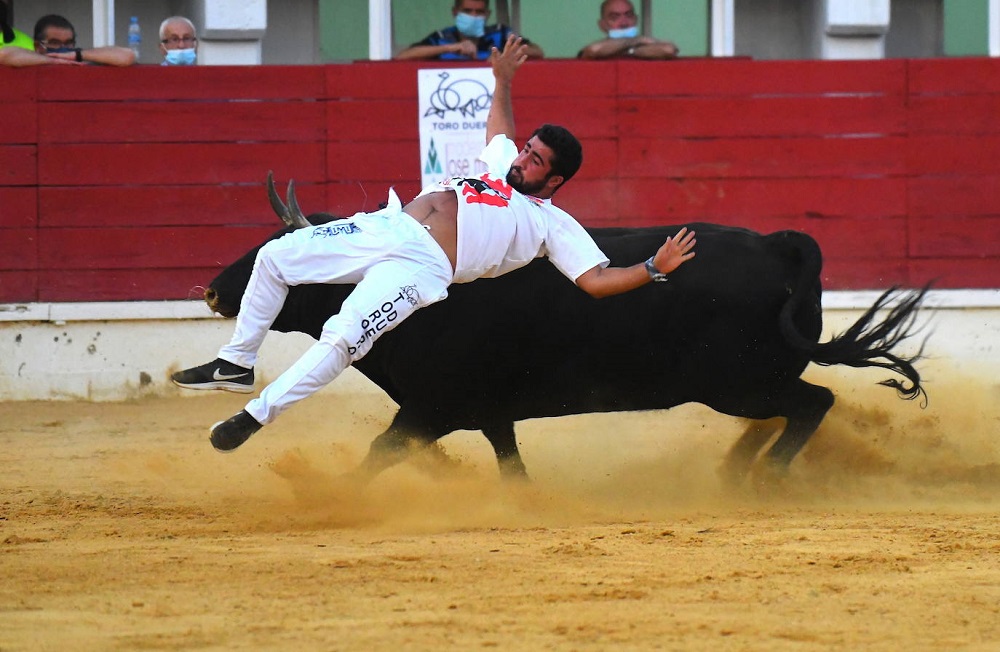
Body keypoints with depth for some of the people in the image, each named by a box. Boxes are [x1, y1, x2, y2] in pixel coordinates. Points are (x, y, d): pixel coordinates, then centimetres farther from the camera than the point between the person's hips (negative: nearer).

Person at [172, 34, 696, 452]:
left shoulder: (554, 225, 3)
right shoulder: (504, 164, 23)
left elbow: (598, 280, -5)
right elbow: (498, 125, 46)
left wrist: (654, 268, -18)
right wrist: (504, 78, 48)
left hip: (420, 267, -8)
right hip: (386, 227, 8)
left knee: (343, 339, -28)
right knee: (273, 257, 7)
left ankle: (255, 416, -19)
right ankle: (236, 364, 18)